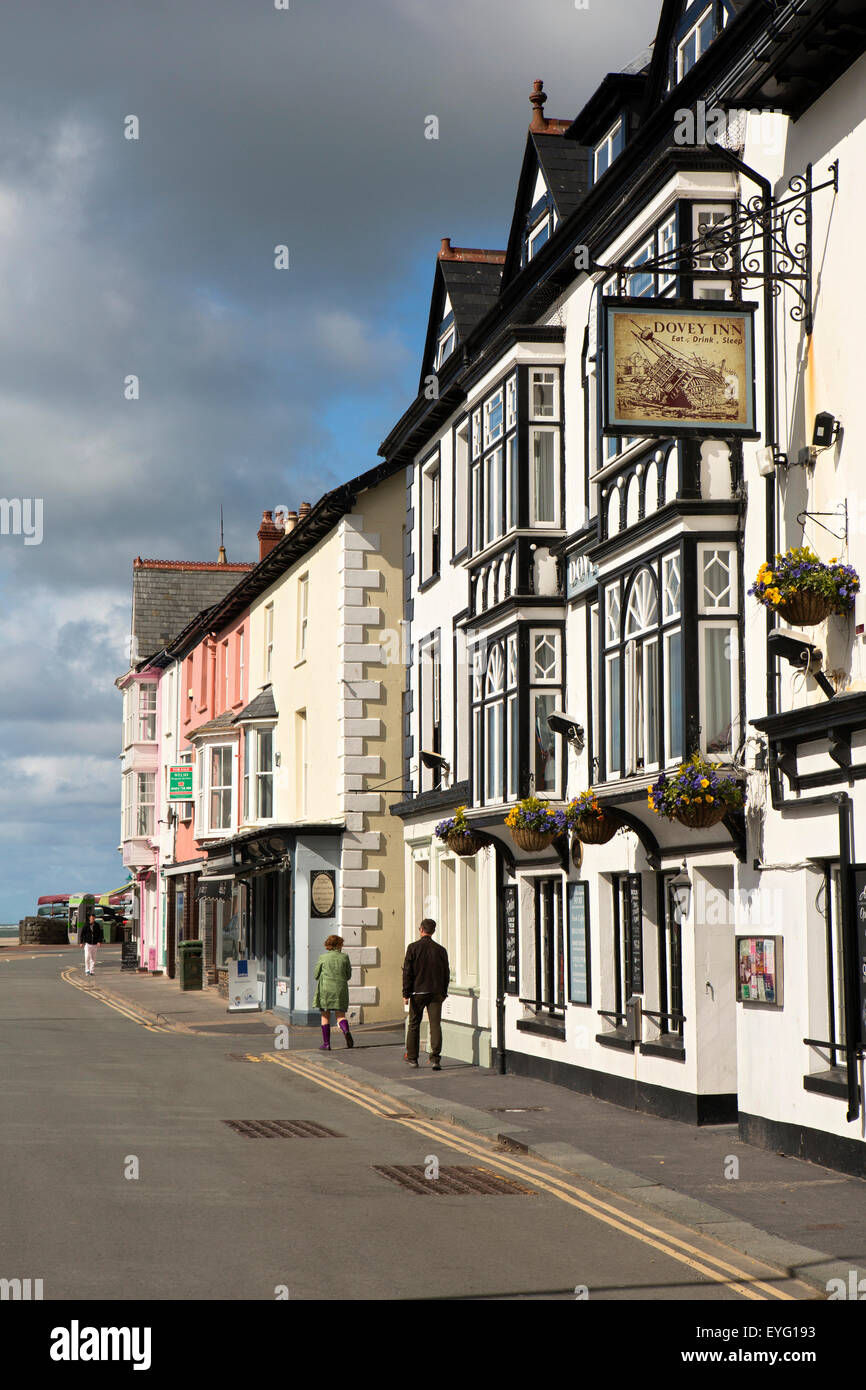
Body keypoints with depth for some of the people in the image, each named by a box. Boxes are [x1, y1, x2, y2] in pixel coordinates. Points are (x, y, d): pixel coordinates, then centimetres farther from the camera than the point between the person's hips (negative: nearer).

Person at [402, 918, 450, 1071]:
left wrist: (406, 993, -2)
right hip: (436, 993, 1)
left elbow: (407, 971, -6)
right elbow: (446, 974, 9)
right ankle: (435, 1058, -15)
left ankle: (412, 1057, 20)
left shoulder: (413, 947, -4)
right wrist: (443, 993, 19)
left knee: (414, 1025, 12)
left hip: (418, 992, -1)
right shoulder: (441, 950, 4)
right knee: (435, 1024, -3)